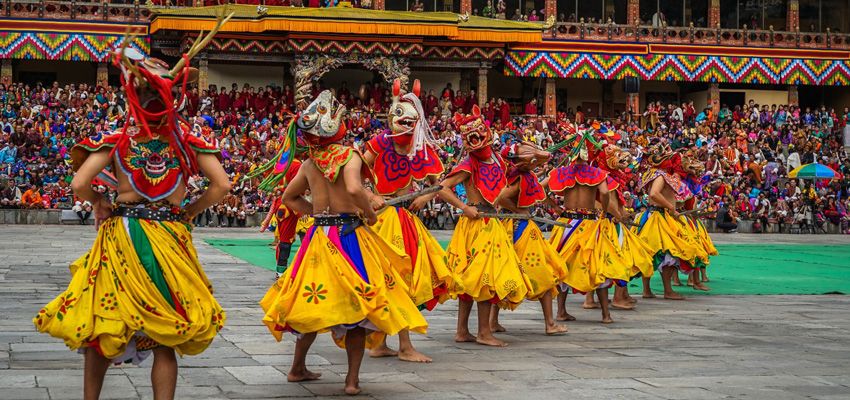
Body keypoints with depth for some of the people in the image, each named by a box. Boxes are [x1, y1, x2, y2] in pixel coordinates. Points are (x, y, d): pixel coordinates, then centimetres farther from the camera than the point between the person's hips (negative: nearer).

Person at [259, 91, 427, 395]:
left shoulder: (309, 163, 7)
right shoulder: (349, 155, -12)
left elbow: (289, 198, 18)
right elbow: (354, 189, -29)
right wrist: (370, 214, -13)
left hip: (319, 237, 6)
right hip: (350, 236, -6)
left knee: (313, 303, 18)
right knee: (358, 305, 2)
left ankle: (298, 368, 29)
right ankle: (352, 379, 1)